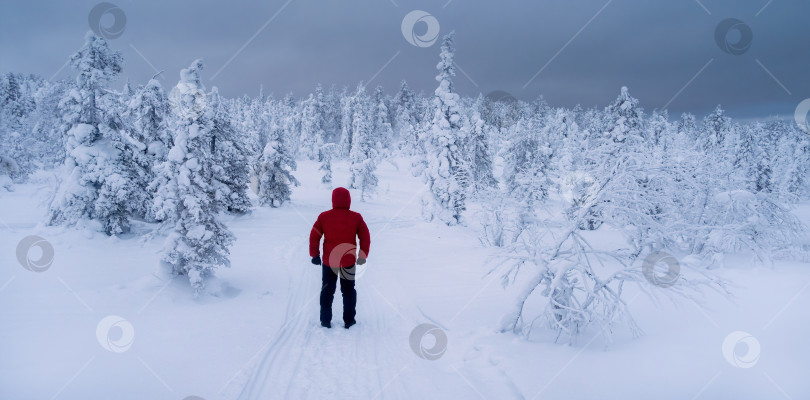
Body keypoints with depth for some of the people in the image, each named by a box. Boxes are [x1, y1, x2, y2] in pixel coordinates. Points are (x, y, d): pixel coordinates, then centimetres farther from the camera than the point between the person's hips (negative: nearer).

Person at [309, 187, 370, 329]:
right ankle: (349, 321, 17)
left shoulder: (324, 217, -6)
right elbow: (365, 238, -2)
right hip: (349, 262, 0)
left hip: (328, 261, 0)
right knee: (349, 291, 15)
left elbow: (314, 236, -2)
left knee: (327, 291, 14)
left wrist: (314, 255, 8)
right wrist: (363, 256, 10)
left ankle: (325, 320, 17)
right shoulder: (356, 218, -6)